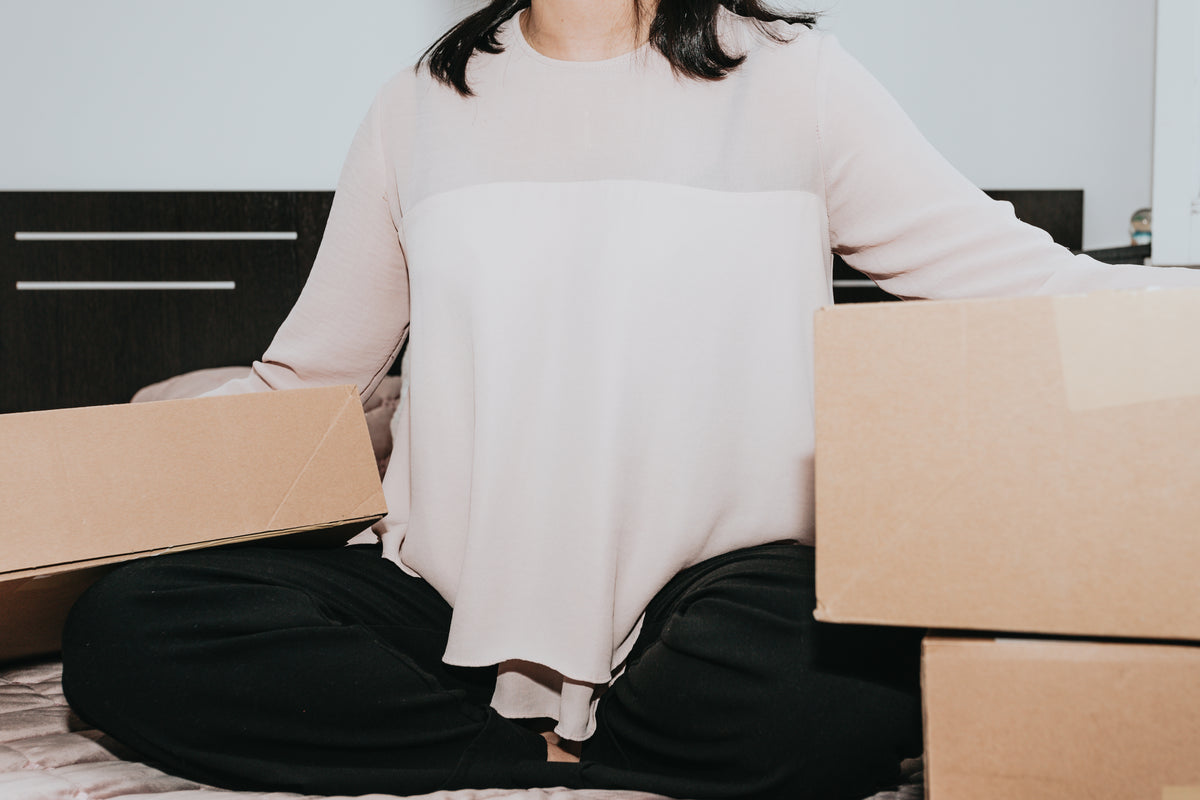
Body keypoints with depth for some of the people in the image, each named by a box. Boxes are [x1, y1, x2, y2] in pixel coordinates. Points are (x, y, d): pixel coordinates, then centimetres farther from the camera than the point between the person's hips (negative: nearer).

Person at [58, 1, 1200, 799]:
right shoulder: (421, 113, 12)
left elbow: (1022, 283, 2)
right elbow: (300, 383, 18)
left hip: (712, 586, -2)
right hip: (451, 592, 3)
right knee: (125, 627, -20)